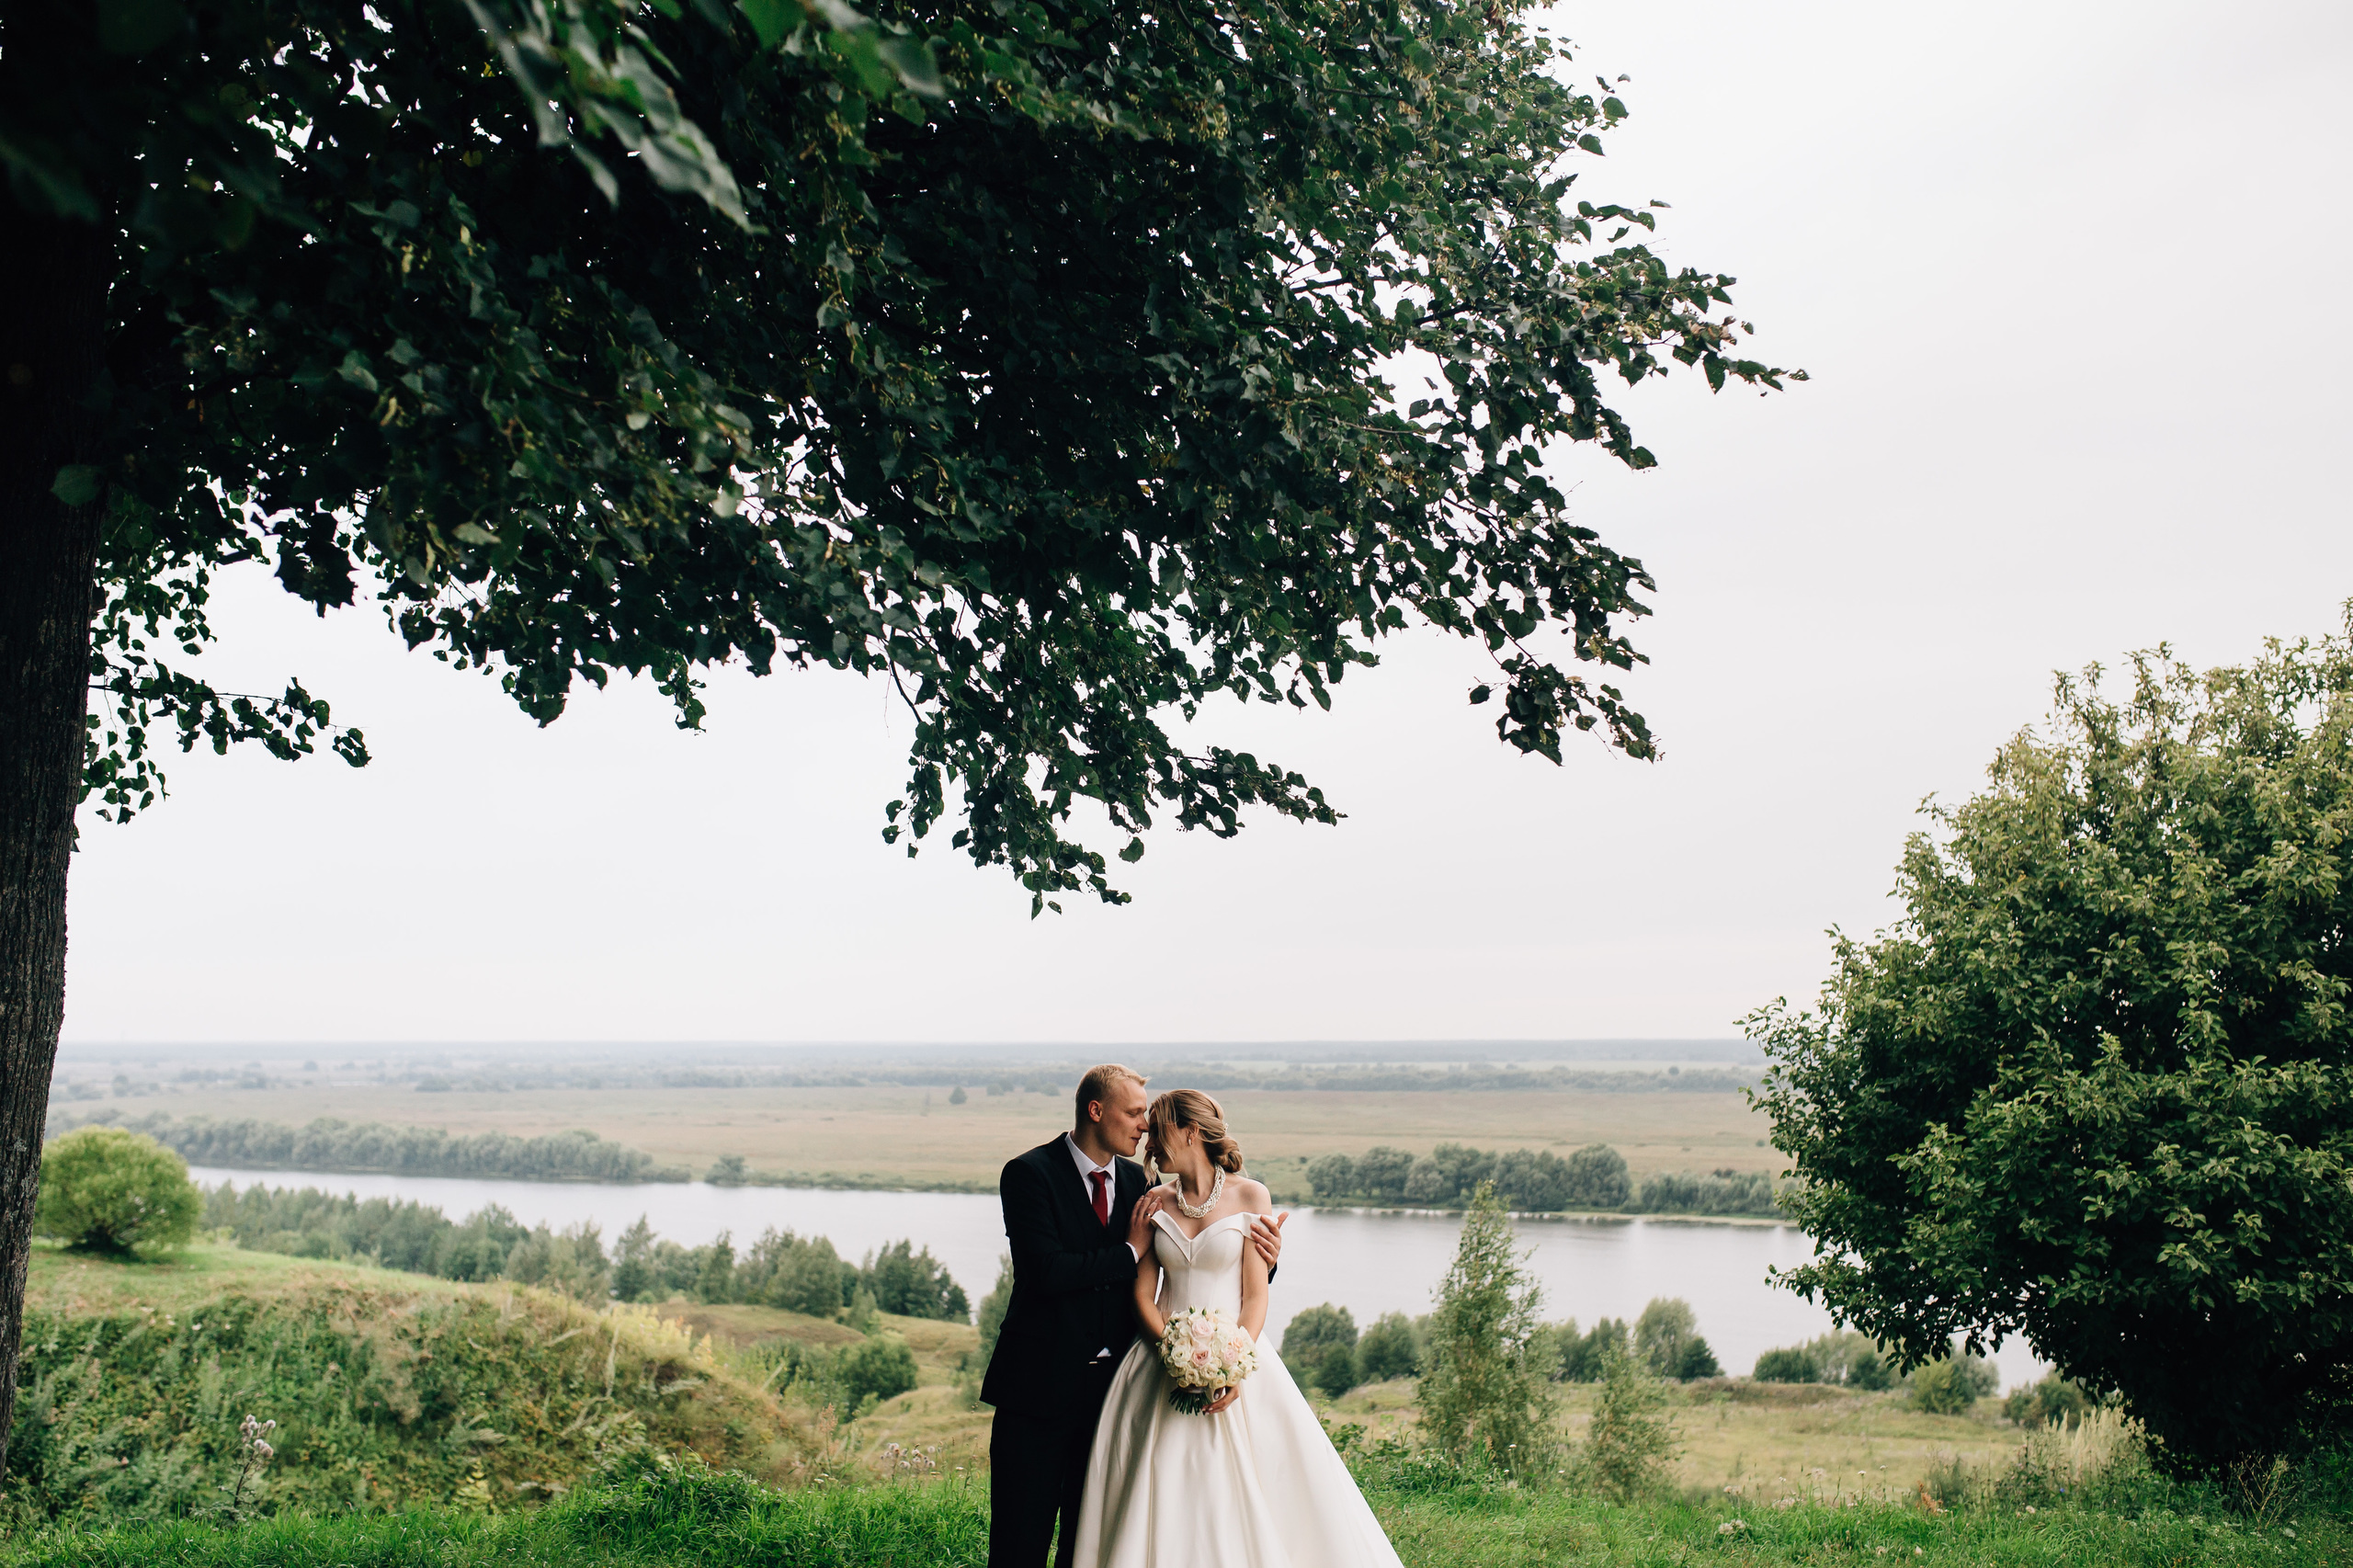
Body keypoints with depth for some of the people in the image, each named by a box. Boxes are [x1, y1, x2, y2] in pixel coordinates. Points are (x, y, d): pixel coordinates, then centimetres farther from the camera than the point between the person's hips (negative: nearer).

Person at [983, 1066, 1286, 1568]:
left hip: (1111, 1380, 5)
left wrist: (1258, 1260, -8)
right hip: (1042, 1385, -5)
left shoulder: (1135, 1180, 8)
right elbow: (1047, 1272, -21)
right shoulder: (1029, 1173, -10)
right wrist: (1130, 1252, -13)